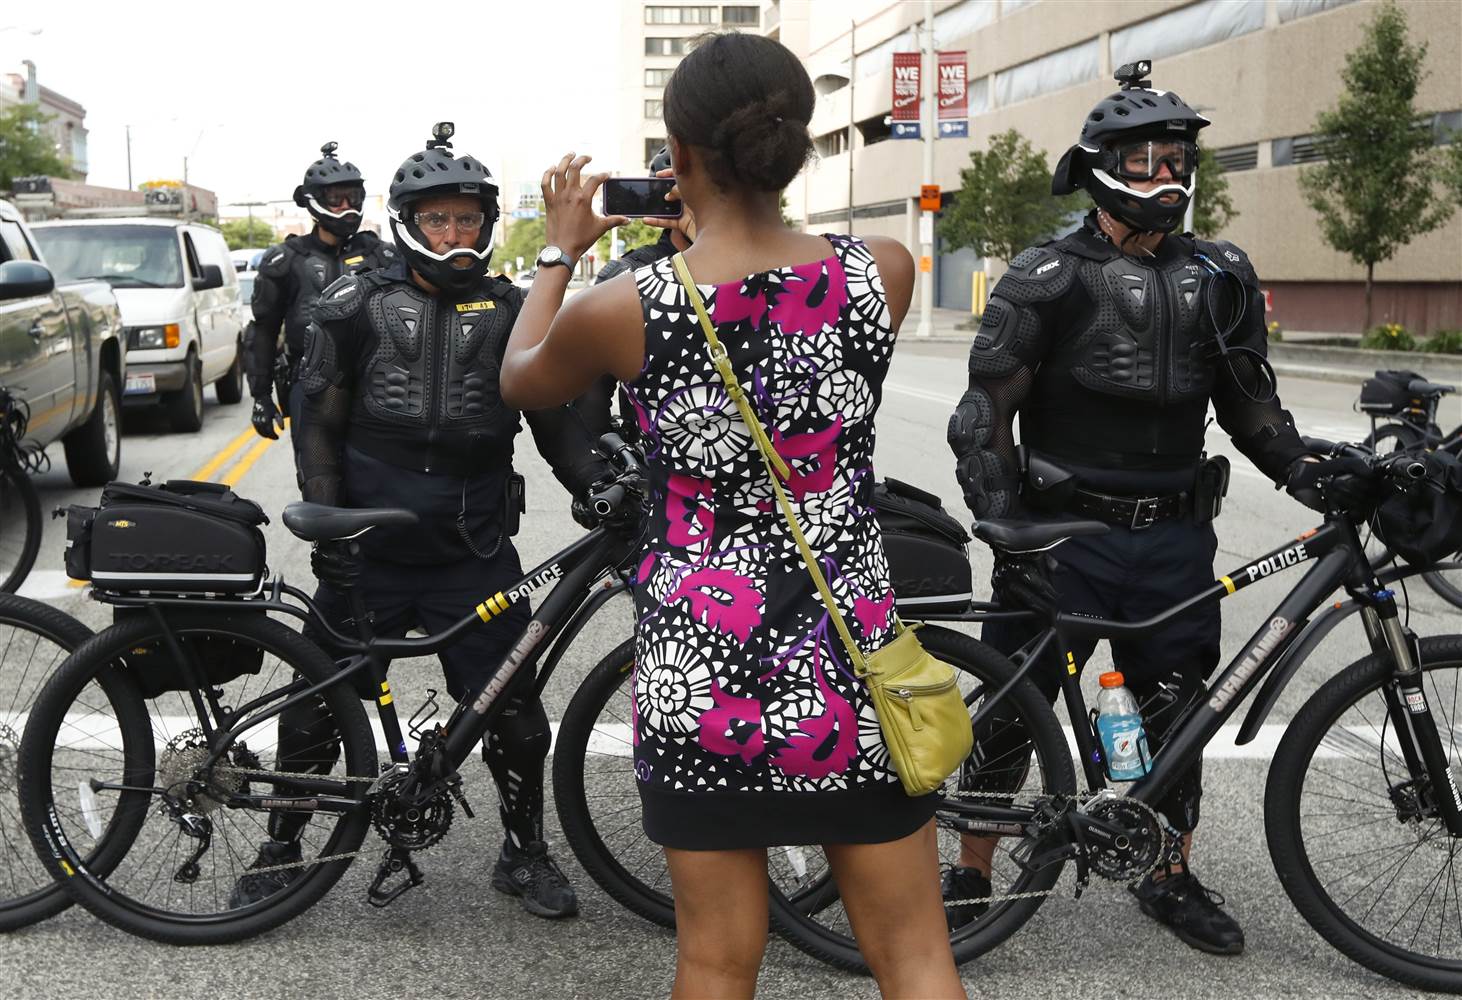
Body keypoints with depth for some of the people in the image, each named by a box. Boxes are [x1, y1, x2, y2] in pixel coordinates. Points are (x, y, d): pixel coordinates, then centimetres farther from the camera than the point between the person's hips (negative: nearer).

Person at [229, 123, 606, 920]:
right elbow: (318, 420, 4)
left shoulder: (508, 312, 6)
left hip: (474, 553, 0)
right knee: (318, 702, 9)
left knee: (515, 714, 1)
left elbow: (555, 417, 8)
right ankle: (281, 845, 31)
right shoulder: (359, 306, 2)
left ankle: (524, 853, 23)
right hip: (369, 548, 0)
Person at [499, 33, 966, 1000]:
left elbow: (519, 380, 10)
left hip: (698, 676, -1)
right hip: (847, 669, 1)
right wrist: (729, 217, 25)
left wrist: (561, 248, 21)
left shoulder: (619, 309, -13)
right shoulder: (882, 272, -8)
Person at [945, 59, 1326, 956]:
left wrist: (1306, 471, 0)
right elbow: (986, 415, -8)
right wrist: (1006, 532, -15)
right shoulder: (1048, 279, -6)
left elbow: (1249, 402, 15)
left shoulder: (1221, 280, 7)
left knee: (1173, 711, 14)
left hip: (1175, 537, 4)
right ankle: (971, 873, 19)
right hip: (1066, 534, -4)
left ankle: (1171, 876, 32)